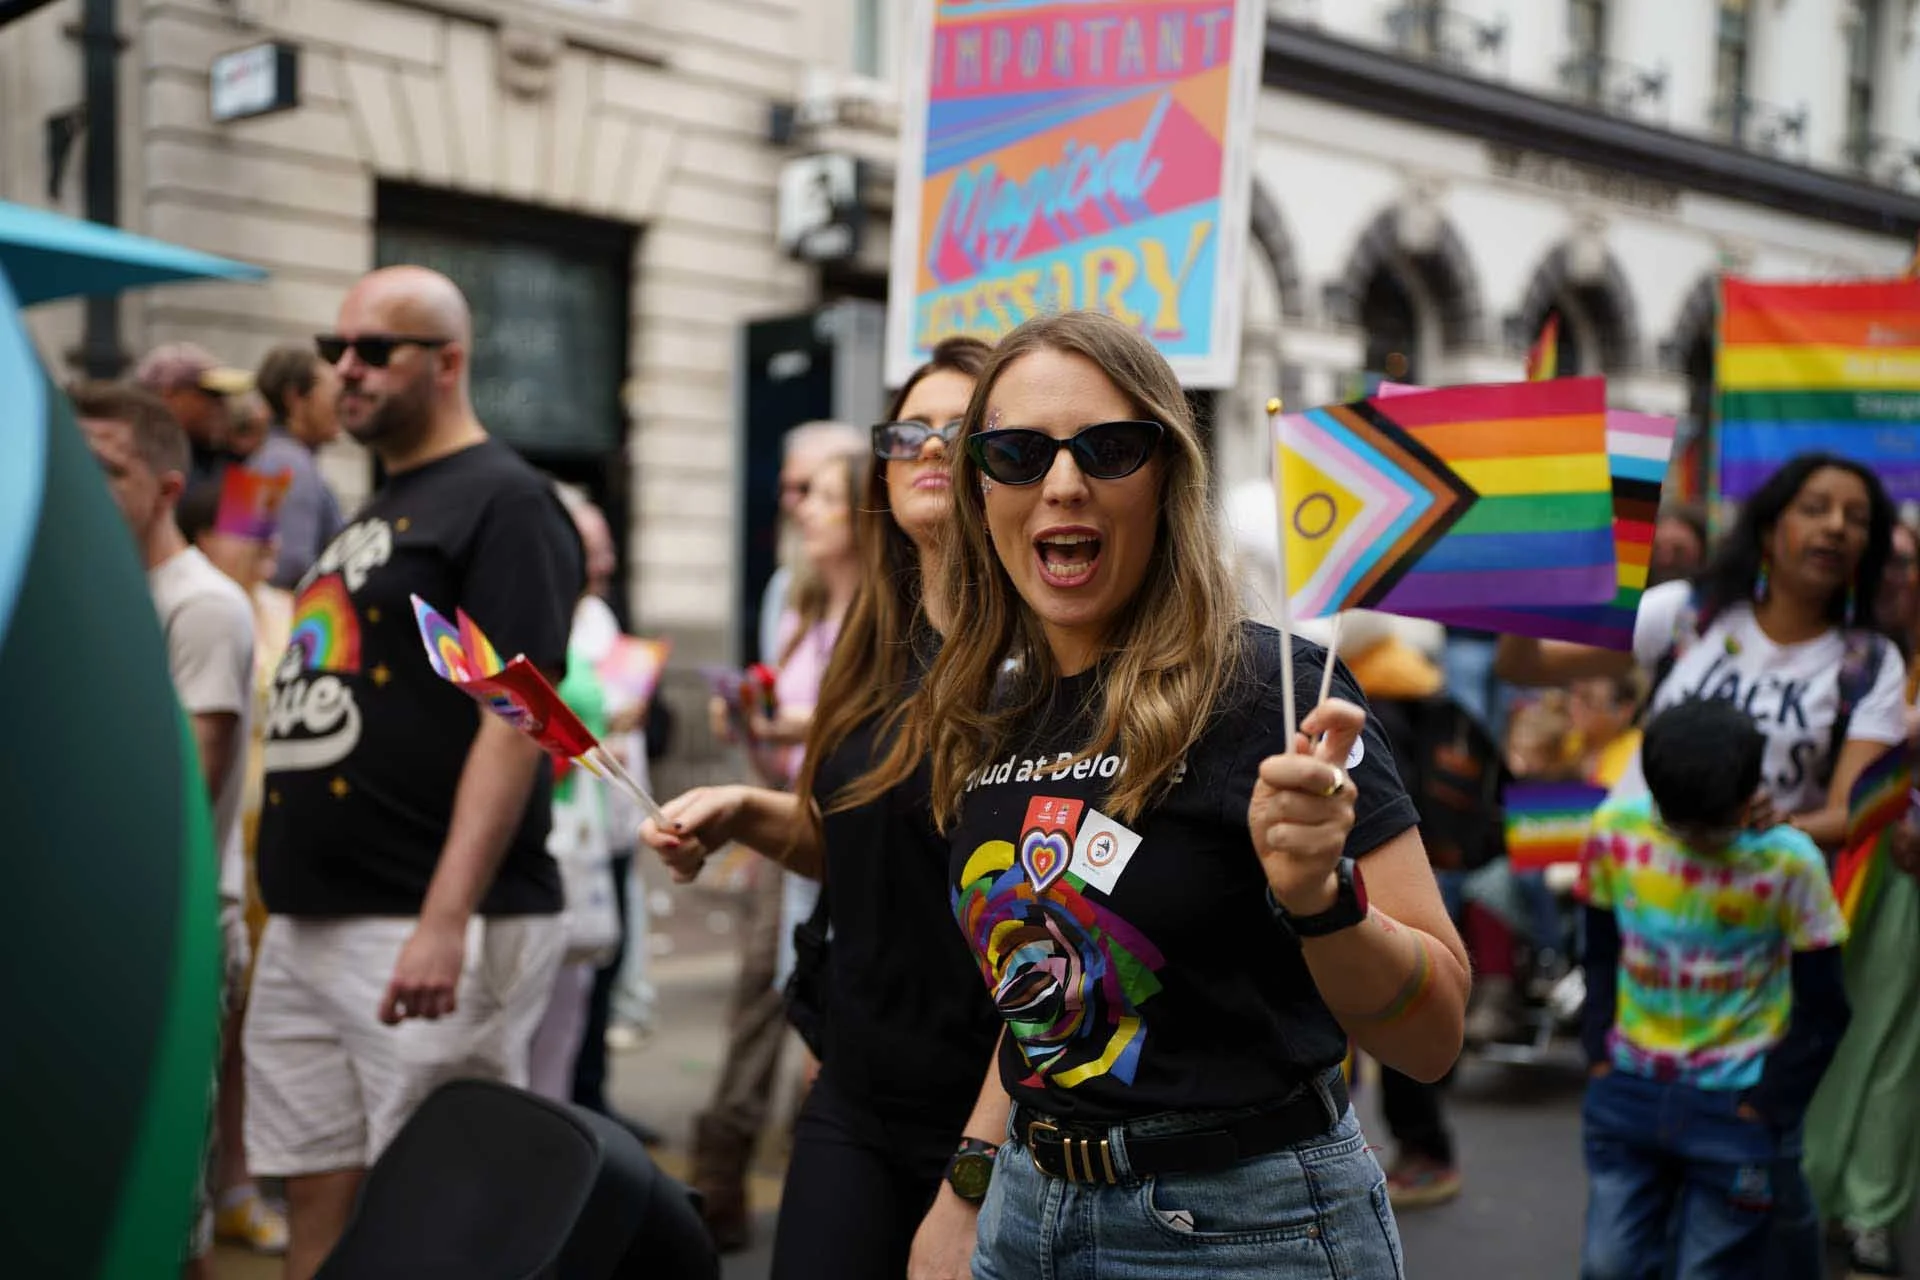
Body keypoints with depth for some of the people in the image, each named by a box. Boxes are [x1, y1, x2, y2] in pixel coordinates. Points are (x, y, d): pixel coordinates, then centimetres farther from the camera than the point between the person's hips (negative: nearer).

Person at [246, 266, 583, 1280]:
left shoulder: (502, 503, -7)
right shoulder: (370, 515, 20)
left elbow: (516, 721, -17)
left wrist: (445, 921, -24)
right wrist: (285, 898, 19)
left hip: (430, 933, -8)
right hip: (305, 928, 9)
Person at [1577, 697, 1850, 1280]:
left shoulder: (1789, 861, -15)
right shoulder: (1616, 828, -7)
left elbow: (1821, 1012, -5)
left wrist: (1767, 1108, -5)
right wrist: (1599, 1054, 2)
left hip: (1734, 1102, -3)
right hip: (1629, 1089, 3)